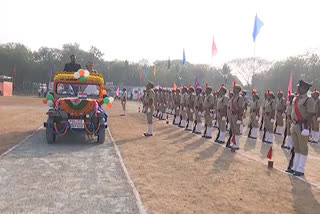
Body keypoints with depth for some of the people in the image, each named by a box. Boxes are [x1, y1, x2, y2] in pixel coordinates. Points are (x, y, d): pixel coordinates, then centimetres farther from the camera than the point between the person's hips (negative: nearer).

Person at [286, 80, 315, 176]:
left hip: (302, 126, -8)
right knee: (296, 147, 15)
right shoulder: (295, 99, 12)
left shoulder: (309, 100, -12)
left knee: (303, 148, 1)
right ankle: (295, 167, 25)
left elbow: (310, 115, -17)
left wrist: (307, 128, -21)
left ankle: (300, 170, 9)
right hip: (295, 125, 8)